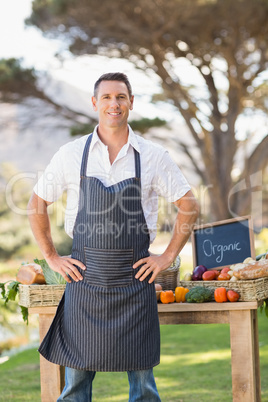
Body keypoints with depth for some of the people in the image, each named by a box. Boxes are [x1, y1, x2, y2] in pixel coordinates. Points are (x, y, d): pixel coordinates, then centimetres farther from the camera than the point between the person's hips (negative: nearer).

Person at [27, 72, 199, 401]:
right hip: (84, 277, 0)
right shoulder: (71, 155, 2)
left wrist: (168, 256, 3)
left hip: (134, 277, 0)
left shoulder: (153, 156, 1)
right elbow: (37, 205, 11)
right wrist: (52, 257, 6)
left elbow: (188, 206, 9)